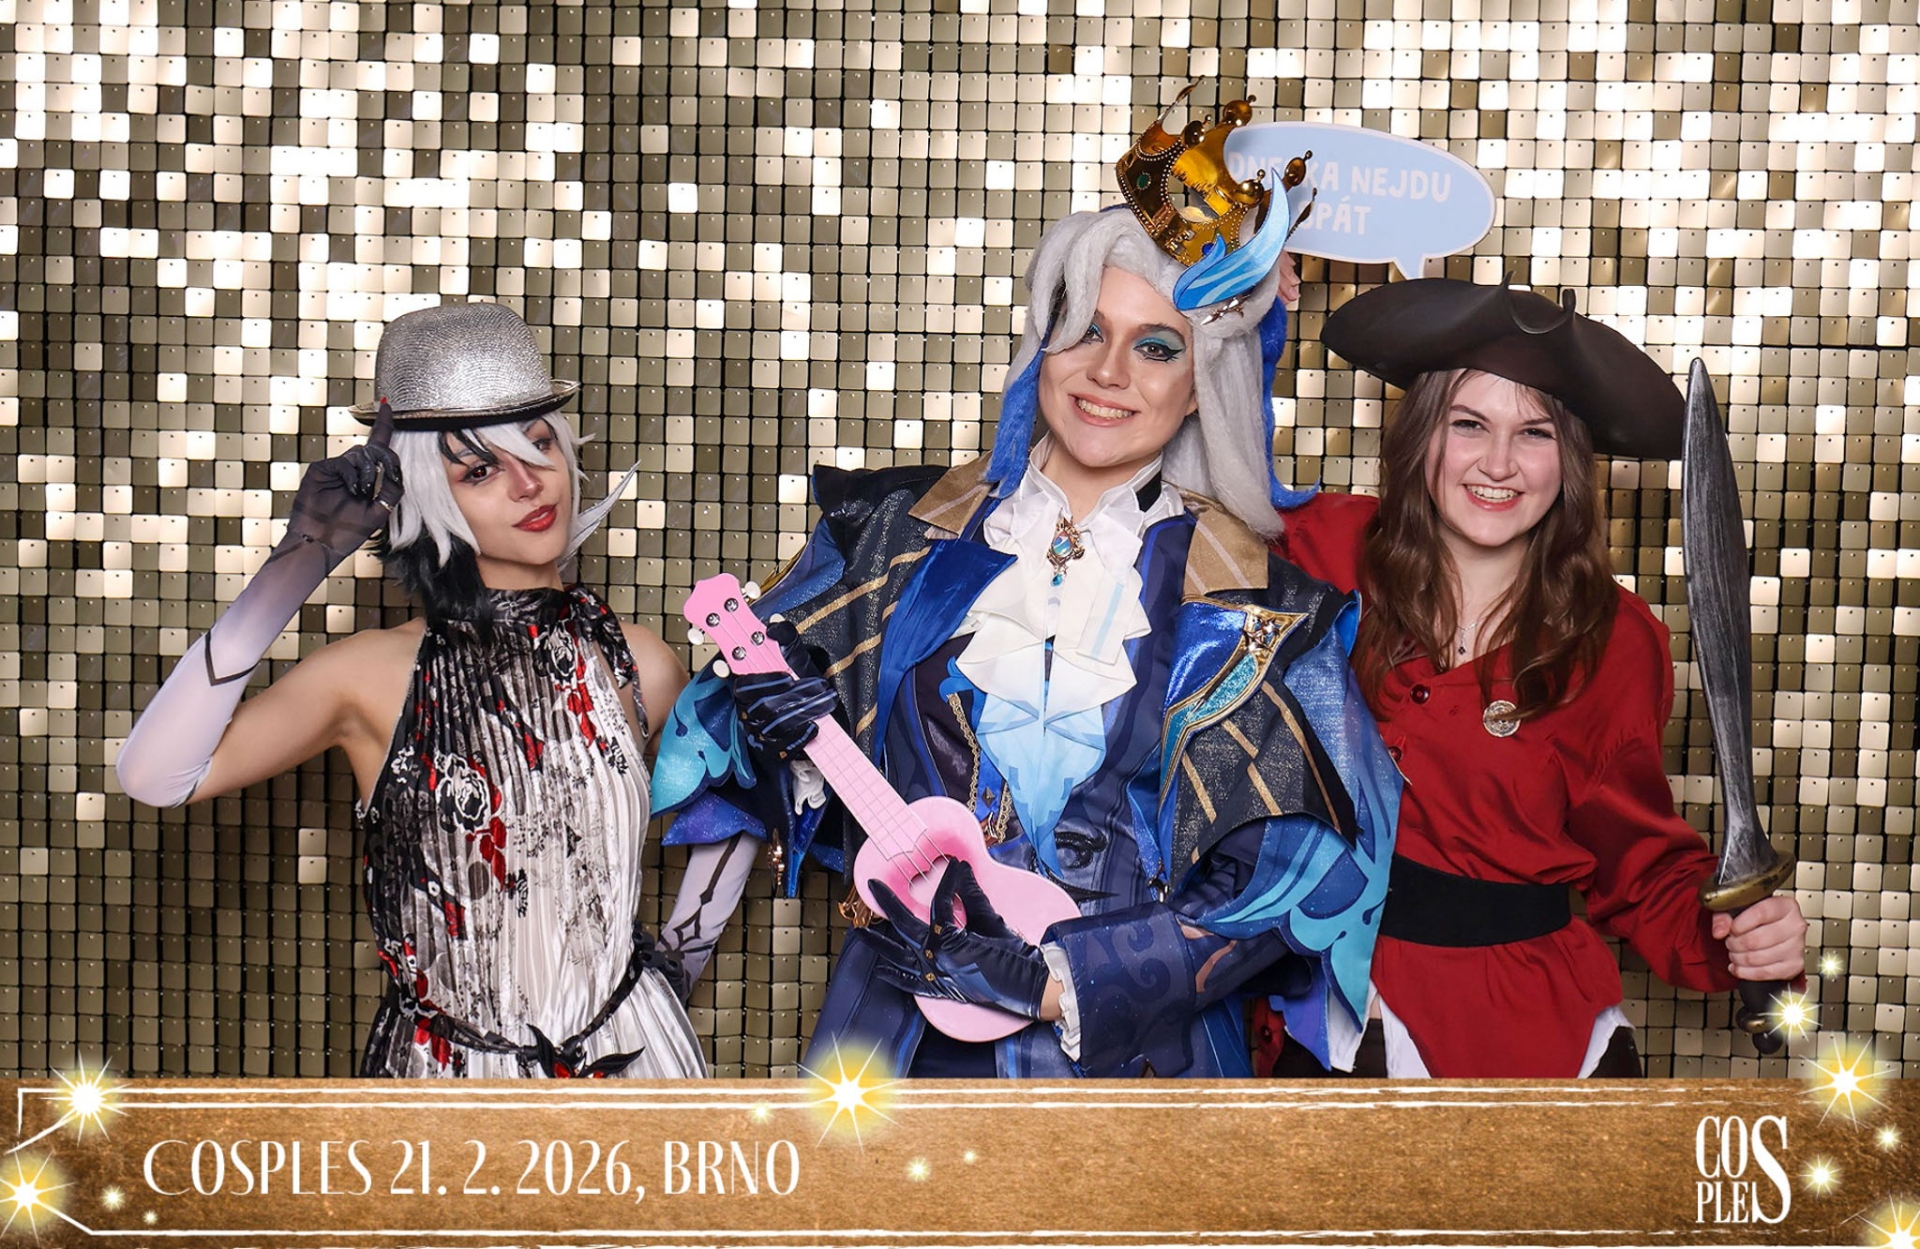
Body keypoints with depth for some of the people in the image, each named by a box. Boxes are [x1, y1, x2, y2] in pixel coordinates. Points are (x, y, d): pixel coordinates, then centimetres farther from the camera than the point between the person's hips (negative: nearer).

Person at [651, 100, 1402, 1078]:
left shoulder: (1248, 601, -6)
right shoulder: (907, 530, 0)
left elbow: (1289, 878, -10)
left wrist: (1048, 981, -17)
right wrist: (782, 721, -12)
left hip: (1129, 1046, -2)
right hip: (892, 1025, 2)